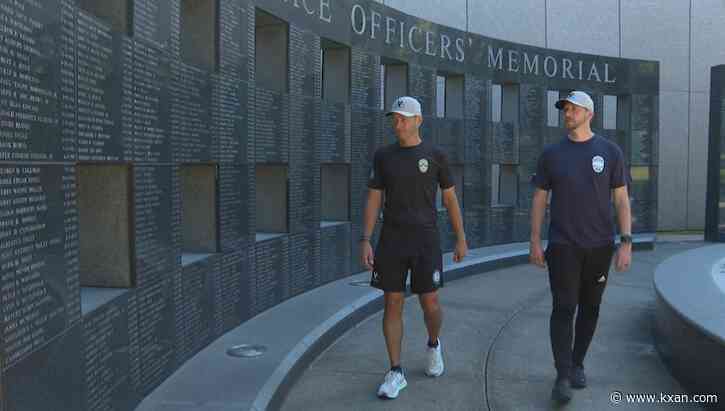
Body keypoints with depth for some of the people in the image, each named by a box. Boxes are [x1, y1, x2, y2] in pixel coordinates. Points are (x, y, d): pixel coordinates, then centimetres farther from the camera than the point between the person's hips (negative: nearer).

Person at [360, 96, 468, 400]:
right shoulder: (383, 156, 4)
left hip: (426, 240, -1)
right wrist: (365, 241, -7)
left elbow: (450, 199, 6)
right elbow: (373, 201, 2)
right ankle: (396, 373, 10)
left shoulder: (435, 155, 1)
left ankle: (433, 345, 35)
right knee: (392, 304, 0)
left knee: (429, 303, 1)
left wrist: (461, 239, 5)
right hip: (392, 240, 1)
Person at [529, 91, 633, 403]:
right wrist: (535, 242, 0)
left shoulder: (610, 152, 0)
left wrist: (626, 243, -8)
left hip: (599, 245, 1)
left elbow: (621, 200, 0)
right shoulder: (551, 154, 2)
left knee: (589, 308, 10)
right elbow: (539, 199, 5)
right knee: (563, 308, -8)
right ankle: (563, 377, -4)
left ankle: (577, 364, 27)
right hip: (563, 245, -1)